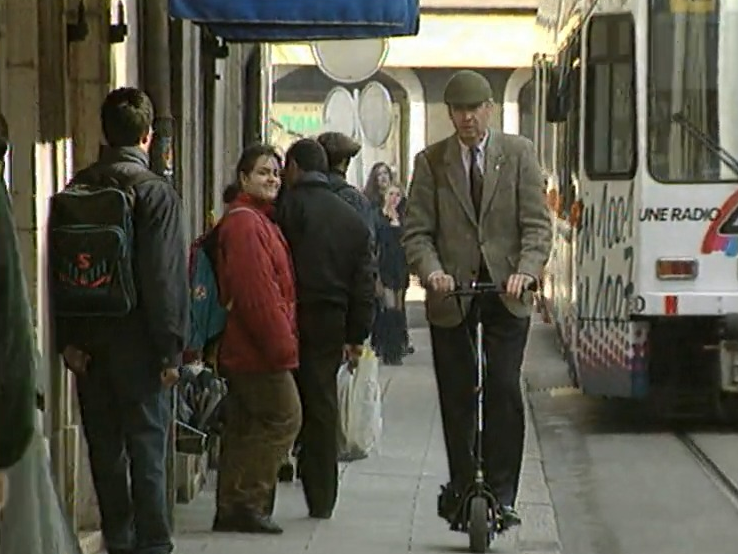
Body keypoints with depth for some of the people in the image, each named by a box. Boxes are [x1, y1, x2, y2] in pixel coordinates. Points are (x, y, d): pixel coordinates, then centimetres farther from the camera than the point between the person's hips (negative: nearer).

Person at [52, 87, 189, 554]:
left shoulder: (75, 191, 4)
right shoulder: (156, 192, -12)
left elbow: (60, 268, 5)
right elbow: (167, 276, -15)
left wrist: (69, 340, 8)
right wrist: (171, 348, -10)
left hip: (89, 341, 5)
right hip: (137, 341, -5)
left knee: (105, 447, 12)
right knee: (147, 446, 0)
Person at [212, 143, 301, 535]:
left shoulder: (257, 220, 20)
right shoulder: (245, 223, -14)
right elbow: (256, 292, -21)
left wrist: (283, 338, 21)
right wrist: (281, 343, -20)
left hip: (243, 349, 11)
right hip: (259, 347, -11)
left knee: (243, 428, 11)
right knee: (284, 417, -8)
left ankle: (231, 509, 14)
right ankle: (248, 502, -6)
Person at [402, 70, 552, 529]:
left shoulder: (519, 154, 4)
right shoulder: (430, 162, 5)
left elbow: (537, 223, -1)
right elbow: (417, 231, 1)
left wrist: (526, 270, -19)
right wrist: (432, 271, -19)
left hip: (505, 293, -1)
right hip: (450, 296, 1)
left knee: (505, 392, -8)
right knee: (457, 399, 5)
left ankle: (502, 493, -3)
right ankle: (461, 487, 18)